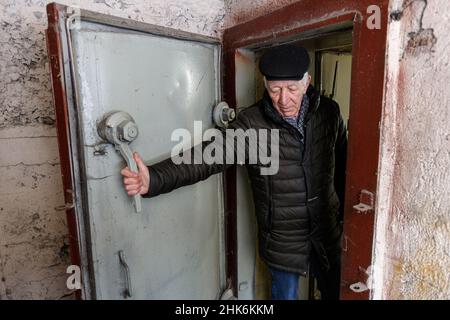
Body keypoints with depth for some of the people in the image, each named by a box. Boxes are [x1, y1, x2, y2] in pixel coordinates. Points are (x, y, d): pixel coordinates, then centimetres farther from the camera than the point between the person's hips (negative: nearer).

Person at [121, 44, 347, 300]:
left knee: (335, 291, 22)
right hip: (283, 239, -2)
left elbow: (342, 166, 4)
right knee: (285, 293, 19)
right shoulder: (252, 123, -17)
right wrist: (154, 179, -41)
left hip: (327, 231, 3)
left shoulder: (329, 112, -7)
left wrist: (343, 215, 12)